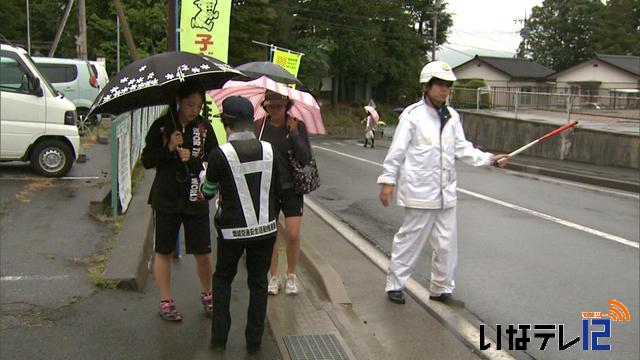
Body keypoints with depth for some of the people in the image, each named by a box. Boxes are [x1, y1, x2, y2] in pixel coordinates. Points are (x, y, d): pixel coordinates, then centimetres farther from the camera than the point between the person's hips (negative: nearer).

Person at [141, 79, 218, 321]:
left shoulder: (204, 127, 1)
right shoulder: (162, 125, -3)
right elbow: (147, 161, -2)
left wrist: (192, 159, -16)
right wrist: (168, 149, -17)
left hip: (196, 199, 1)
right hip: (166, 199, -1)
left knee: (203, 253, 4)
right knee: (163, 251, 9)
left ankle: (207, 295, 27)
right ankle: (166, 301, 24)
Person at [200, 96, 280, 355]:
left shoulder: (220, 154, -14)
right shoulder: (269, 150, -3)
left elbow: (207, 193, 0)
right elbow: (276, 190, 6)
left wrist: (203, 174, 20)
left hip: (233, 229, -2)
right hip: (265, 228, 3)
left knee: (222, 278, 20)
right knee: (258, 282, 15)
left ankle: (219, 336, 19)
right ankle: (254, 341, 21)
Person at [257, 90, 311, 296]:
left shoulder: (297, 126, -4)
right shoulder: (258, 127, -1)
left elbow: (306, 159, -11)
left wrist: (294, 133, -19)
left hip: (291, 188, -1)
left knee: (293, 235, -3)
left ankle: (291, 275, 19)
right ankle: (273, 277, 22)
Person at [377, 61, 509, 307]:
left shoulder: (452, 116, 7)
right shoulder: (412, 115, -10)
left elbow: (463, 149, 6)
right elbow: (396, 151, -8)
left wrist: (490, 159, -5)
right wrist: (388, 181, -9)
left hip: (445, 191, 6)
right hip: (420, 191, -6)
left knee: (447, 243, 13)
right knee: (410, 239, 4)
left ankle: (441, 289, 28)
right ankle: (395, 285, 21)